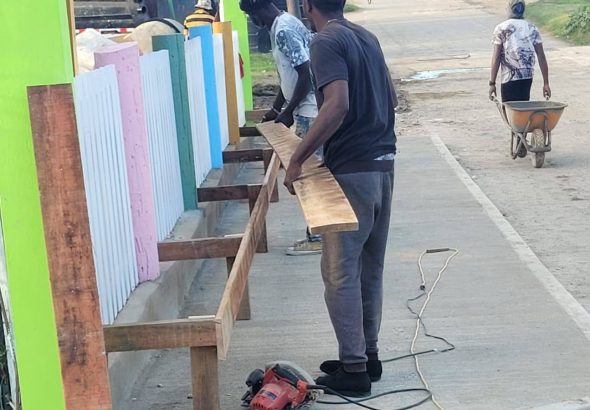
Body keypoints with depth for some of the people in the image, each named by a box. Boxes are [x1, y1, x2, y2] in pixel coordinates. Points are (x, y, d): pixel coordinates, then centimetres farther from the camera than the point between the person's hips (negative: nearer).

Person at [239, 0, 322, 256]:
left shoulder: (284, 30, -18)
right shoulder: (284, 24, 13)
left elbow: (306, 74, -22)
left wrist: (288, 111, -14)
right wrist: (275, 109, 25)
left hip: (309, 111, -10)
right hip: (308, 109, 10)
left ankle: (316, 237, 5)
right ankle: (318, 232, 21)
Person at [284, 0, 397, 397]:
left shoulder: (326, 42, -13)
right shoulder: (367, 37, 13)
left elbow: (337, 106, -26)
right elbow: (391, 98, 20)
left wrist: (297, 159, -23)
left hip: (352, 170, -9)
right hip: (383, 163, 9)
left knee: (341, 271, -2)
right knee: (370, 268, 15)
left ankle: (353, 369, 1)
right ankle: (368, 355, 23)